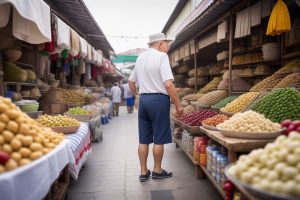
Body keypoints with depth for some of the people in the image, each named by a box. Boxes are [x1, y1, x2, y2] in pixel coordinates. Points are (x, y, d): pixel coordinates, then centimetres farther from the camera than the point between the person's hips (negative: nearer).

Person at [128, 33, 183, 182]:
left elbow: (131, 81, 20)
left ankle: (143, 172, 21)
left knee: (143, 140, 11)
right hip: (159, 99, -7)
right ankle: (157, 171, 21)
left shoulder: (140, 58, 13)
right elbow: (168, 84, -19)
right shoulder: (161, 56, -9)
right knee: (159, 139, 7)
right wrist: (178, 104, -13)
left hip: (143, 99, 7)